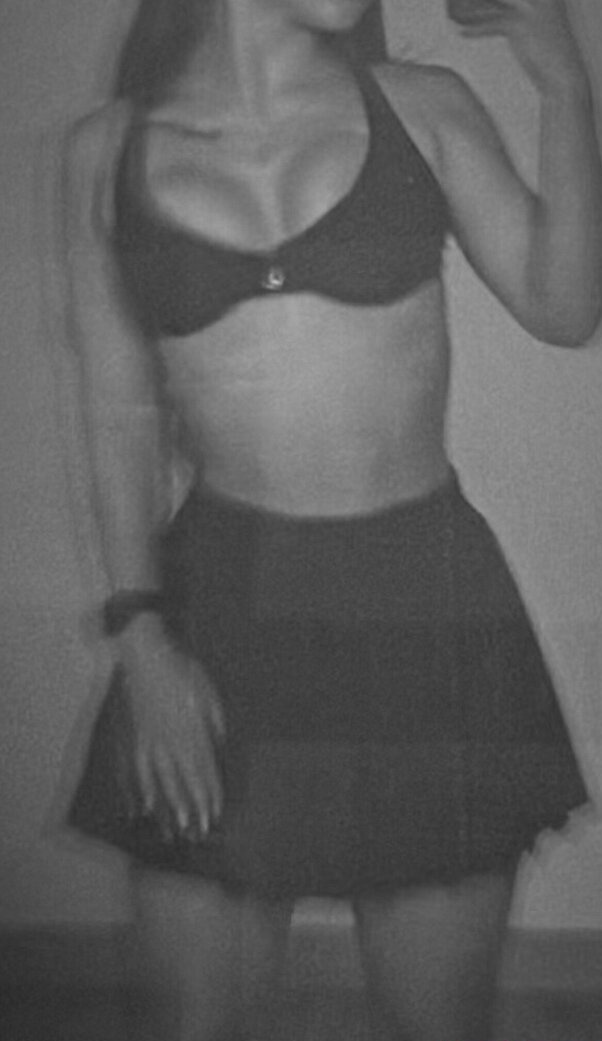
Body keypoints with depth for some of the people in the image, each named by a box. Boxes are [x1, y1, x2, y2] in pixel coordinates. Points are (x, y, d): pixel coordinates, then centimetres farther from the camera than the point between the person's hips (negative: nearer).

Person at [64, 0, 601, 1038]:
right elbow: (121, 410, 4)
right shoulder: (109, 151, 2)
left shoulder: (424, 108, 1)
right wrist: (140, 633, -3)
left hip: (426, 598, 0)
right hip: (217, 599, 0)